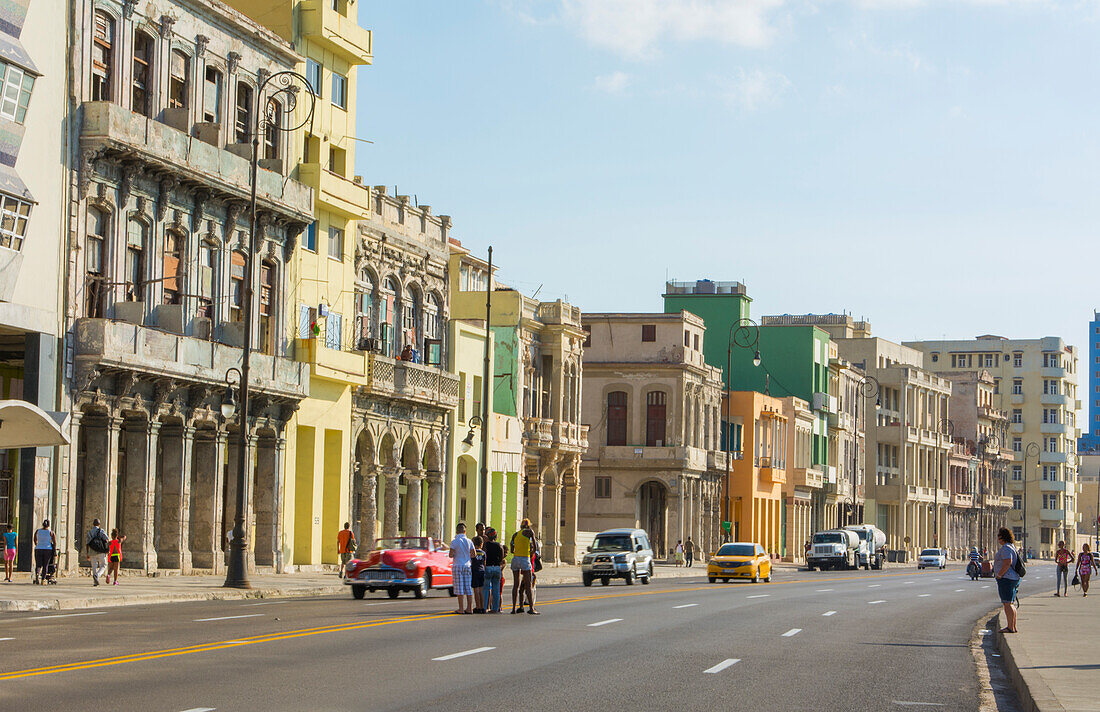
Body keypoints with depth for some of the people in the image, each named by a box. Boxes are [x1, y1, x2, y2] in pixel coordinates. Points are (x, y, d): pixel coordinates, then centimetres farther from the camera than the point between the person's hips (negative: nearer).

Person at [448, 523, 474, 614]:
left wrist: (450, 553, 9)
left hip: (457, 566, -4)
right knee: (468, 587, 8)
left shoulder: (455, 541, -9)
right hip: (467, 565, 4)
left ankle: (461, 608, -7)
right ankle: (469, 608, 7)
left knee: (460, 588, -4)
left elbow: (451, 555, -14)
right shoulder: (469, 541, 3)